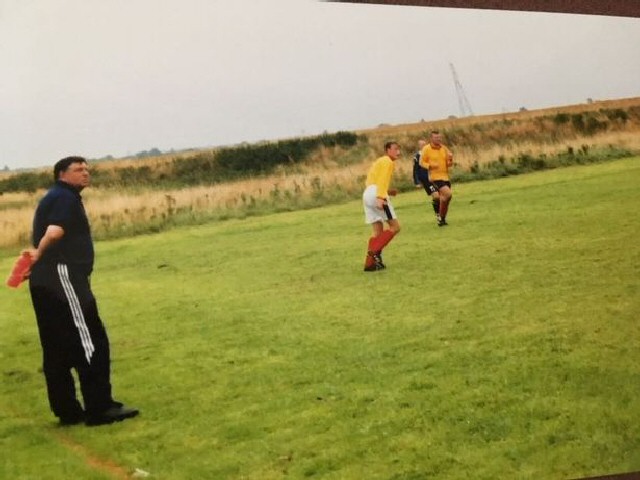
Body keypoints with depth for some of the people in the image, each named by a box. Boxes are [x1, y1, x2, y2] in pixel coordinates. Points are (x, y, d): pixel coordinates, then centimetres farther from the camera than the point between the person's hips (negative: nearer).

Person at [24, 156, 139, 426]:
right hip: (61, 277, -10)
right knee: (90, 342, -7)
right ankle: (100, 408, -5)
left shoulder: (55, 198, 24)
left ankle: (67, 410, 16)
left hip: (45, 282, 10)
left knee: (57, 349, 10)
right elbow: (54, 231, -26)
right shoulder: (65, 197, -8)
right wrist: (39, 253, -31)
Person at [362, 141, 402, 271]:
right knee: (395, 226, -7)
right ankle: (375, 250, -19)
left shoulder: (379, 161, 30)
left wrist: (386, 191, 28)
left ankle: (370, 263, 2)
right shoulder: (388, 161, 0)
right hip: (376, 194, -9)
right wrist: (380, 197, -27)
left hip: (367, 194, 9)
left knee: (378, 231, 10)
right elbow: (382, 180, -15)